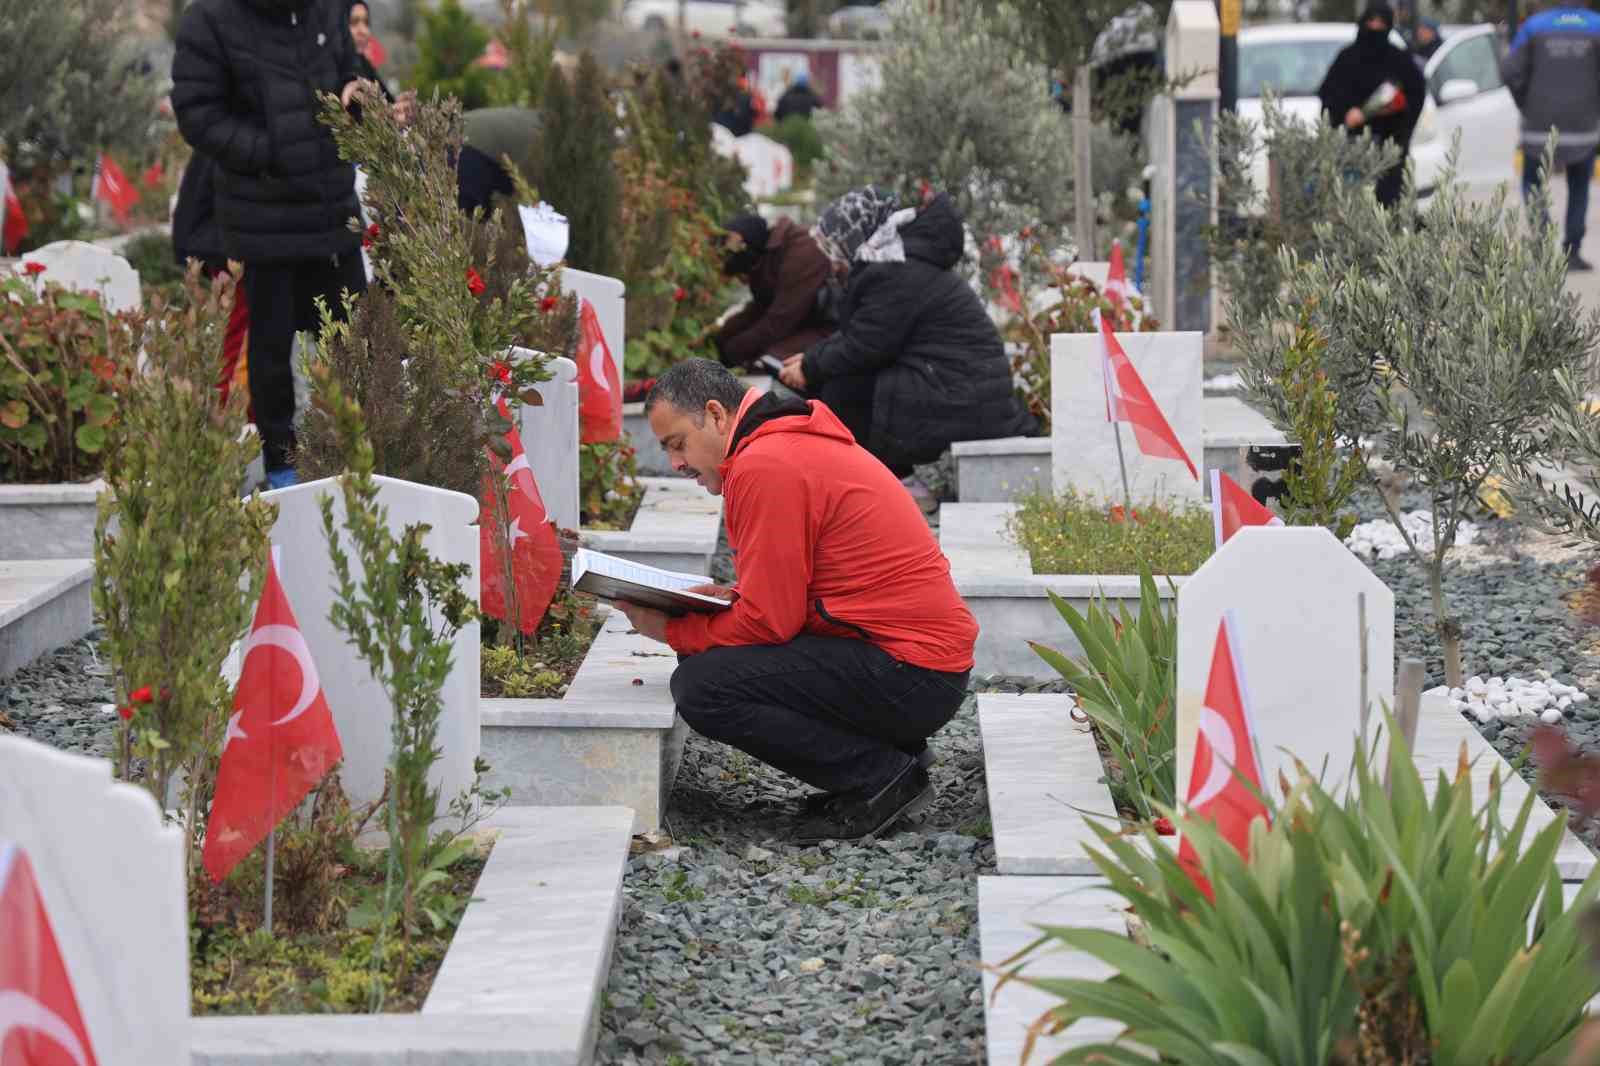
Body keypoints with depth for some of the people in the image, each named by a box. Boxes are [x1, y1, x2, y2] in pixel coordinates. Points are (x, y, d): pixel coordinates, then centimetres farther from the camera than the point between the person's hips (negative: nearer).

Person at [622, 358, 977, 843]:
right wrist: (730, 597, 8)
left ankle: (883, 775, -7)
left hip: (910, 672, -10)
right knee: (716, 660, 17)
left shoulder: (765, 467, -14)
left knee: (701, 686, -17)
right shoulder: (795, 442, 18)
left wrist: (670, 631, -3)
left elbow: (770, 619, -15)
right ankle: (895, 751, 12)